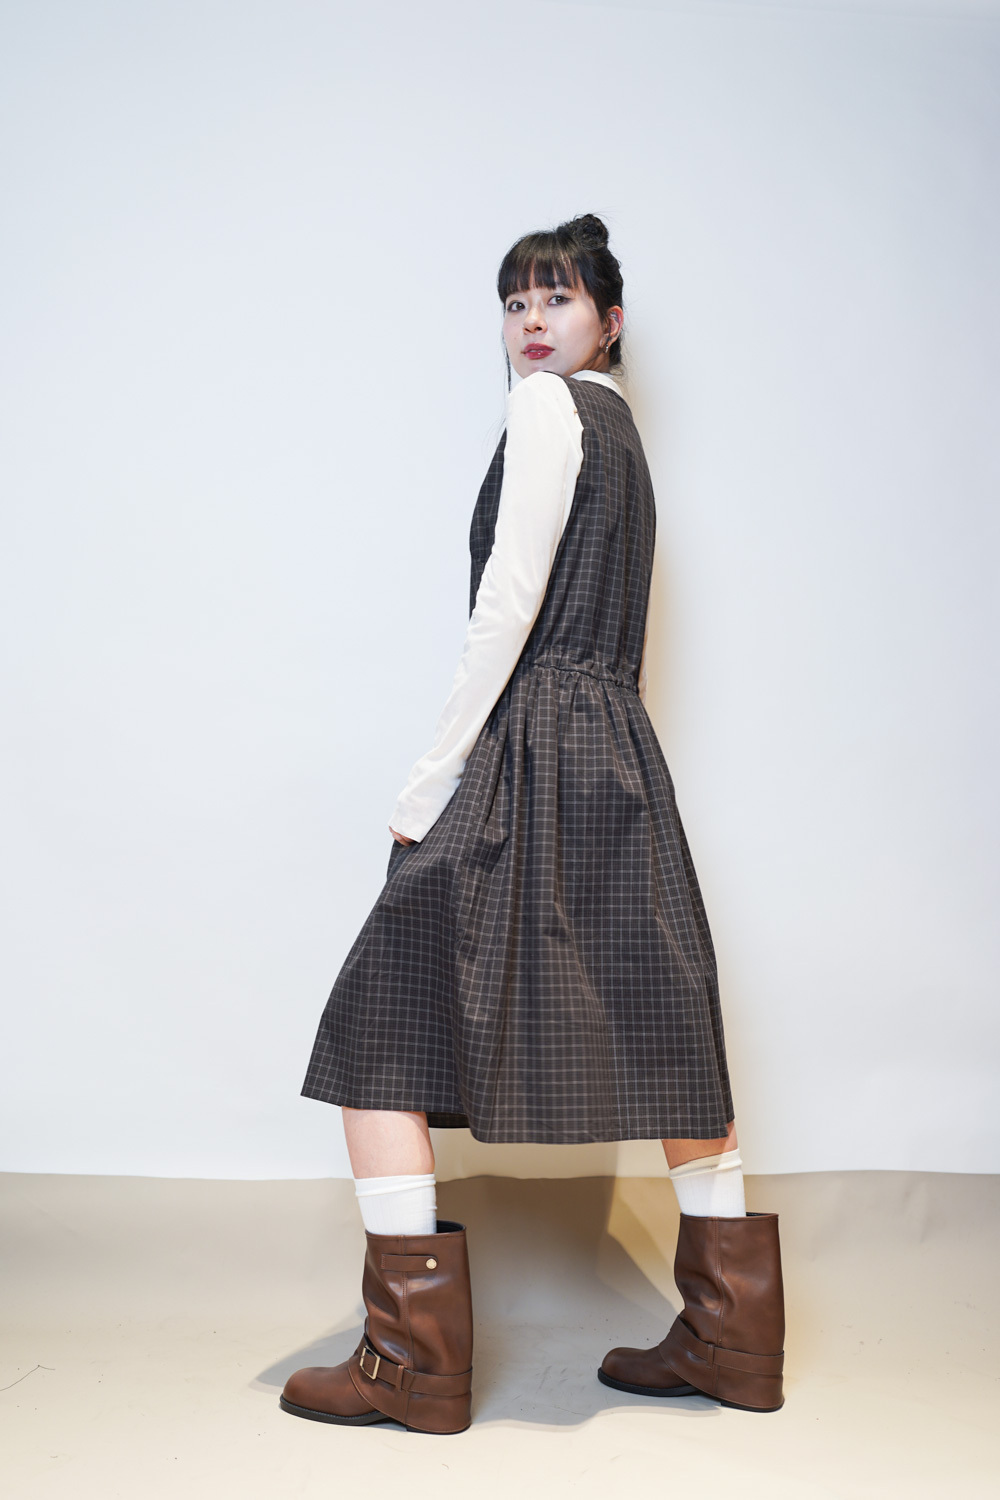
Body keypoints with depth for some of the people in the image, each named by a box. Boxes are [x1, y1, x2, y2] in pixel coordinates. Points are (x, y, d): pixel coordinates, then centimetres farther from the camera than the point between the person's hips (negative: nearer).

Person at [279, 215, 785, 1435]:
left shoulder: (549, 405, -4)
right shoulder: (620, 427, 23)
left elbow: (510, 599, -14)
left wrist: (429, 783, -13)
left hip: (530, 751, -10)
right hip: (619, 756, 10)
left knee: (381, 1023, -4)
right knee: (660, 1027, 10)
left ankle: (413, 1359, -1)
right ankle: (730, 1334, 19)